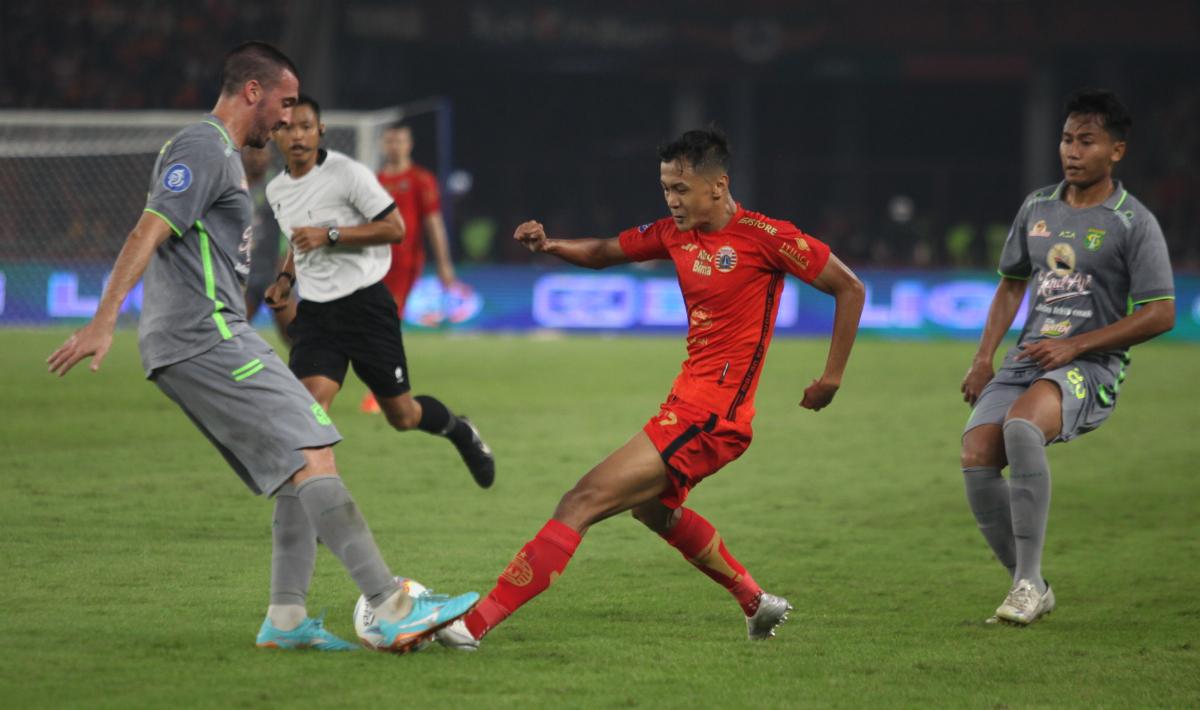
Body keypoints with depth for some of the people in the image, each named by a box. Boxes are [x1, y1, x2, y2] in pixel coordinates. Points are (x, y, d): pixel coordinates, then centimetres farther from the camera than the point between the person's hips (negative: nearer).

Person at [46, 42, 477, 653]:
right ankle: (391, 609, -23)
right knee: (311, 458, -17)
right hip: (204, 337, -11)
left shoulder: (220, 154, 24)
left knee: (302, 471, 9)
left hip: (214, 338, 11)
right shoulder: (205, 148, -8)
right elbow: (149, 232, -18)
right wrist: (103, 322, -26)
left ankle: (286, 619, 5)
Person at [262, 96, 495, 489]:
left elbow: (395, 228, -15)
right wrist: (286, 278, 9)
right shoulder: (276, 190, 9)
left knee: (402, 415, 4)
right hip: (315, 311, 5)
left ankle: (459, 431, 37)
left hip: (364, 305, -4)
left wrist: (330, 235, -21)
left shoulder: (348, 173, -12)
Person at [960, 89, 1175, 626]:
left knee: (1021, 425, -36)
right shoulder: (1037, 208, 14)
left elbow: (1160, 315, -7)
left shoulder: (1134, 223, -4)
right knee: (976, 458, -17)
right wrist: (984, 357, 13)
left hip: (1090, 367, -6)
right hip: (1028, 360, 6)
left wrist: (1076, 346, -13)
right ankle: (1030, 589, -1)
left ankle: (1028, 580, -30)